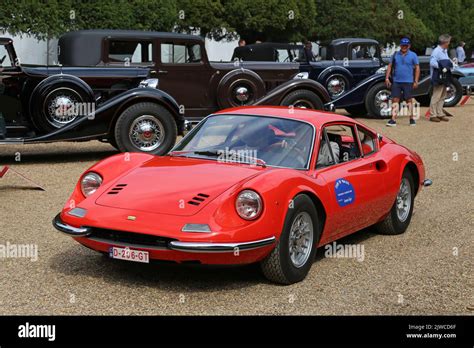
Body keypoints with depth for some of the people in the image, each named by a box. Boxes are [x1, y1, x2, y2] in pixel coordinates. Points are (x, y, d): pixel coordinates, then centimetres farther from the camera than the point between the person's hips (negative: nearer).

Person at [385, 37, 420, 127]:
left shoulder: (413, 55, 2)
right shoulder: (395, 54, 8)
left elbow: (417, 68, 1)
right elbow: (390, 66, 11)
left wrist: (416, 81, -5)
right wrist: (387, 78, 3)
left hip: (408, 82, -2)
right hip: (396, 81, 2)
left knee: (409, 100, 5)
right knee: (395, 100, -4)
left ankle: (411, 119, 16)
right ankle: (393, 120, -6)